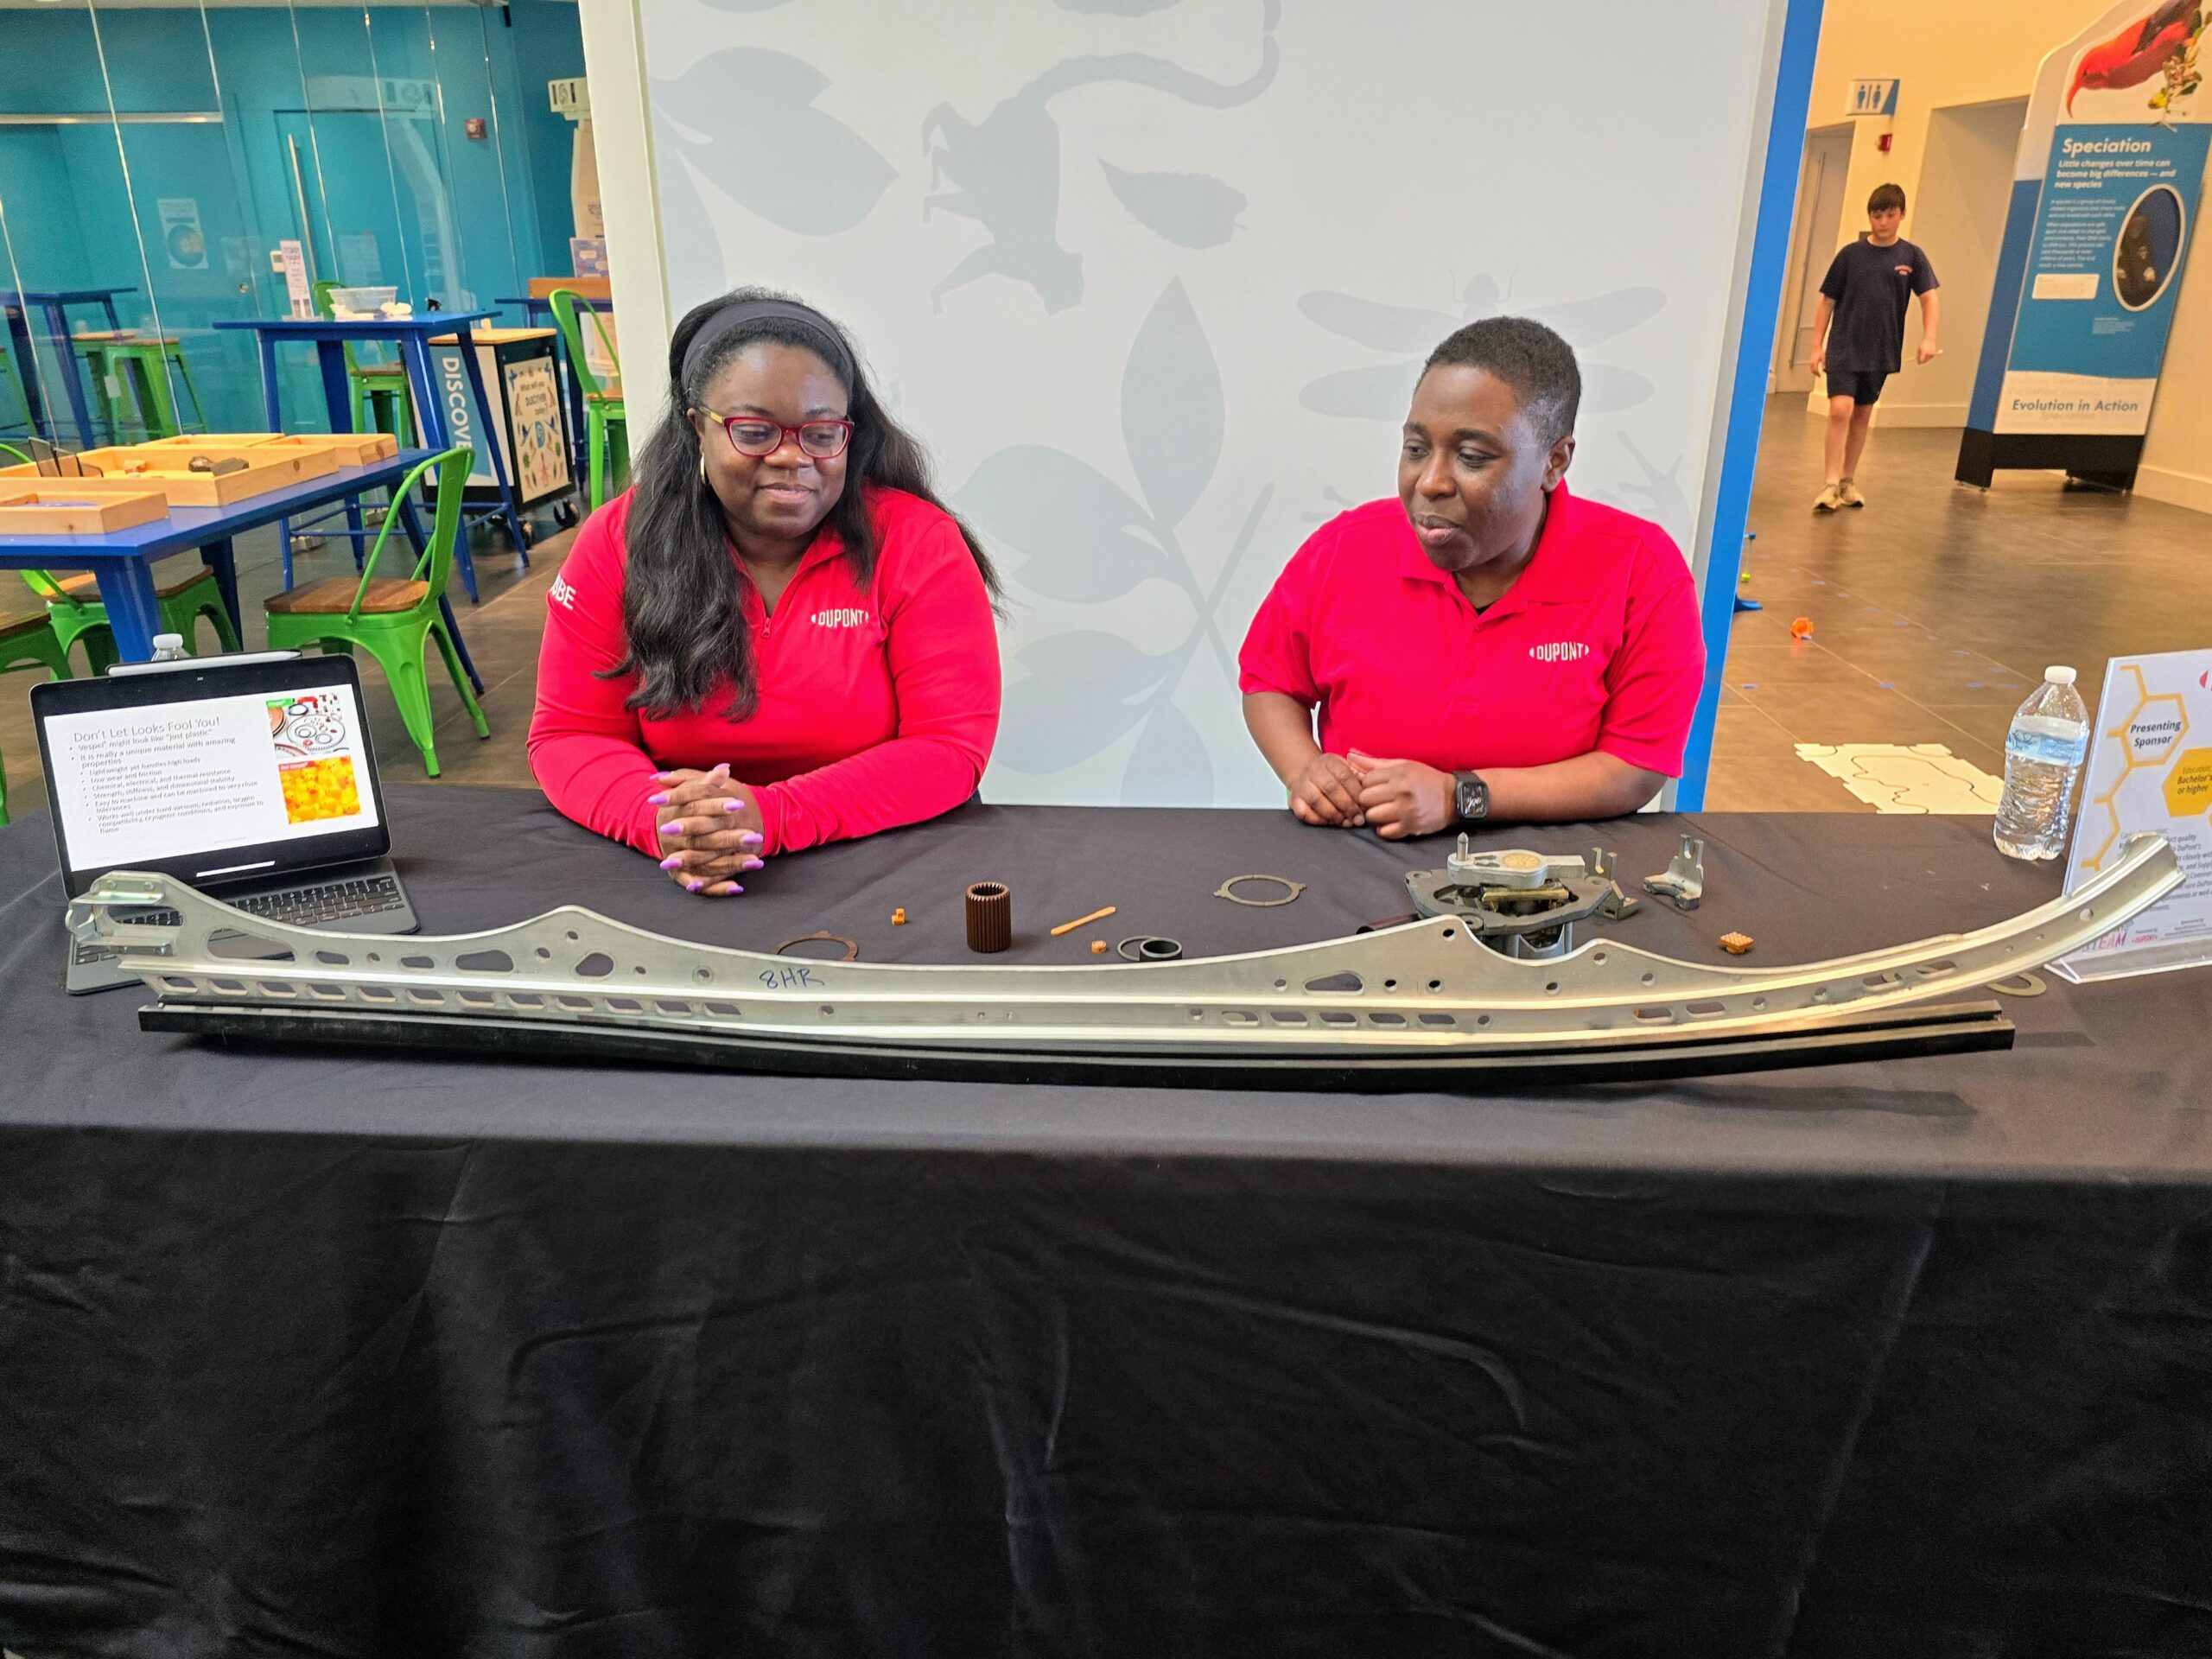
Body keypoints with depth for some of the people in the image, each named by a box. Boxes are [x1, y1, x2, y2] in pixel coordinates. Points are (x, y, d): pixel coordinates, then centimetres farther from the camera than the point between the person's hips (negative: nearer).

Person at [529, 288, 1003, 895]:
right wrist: (659, 820, -22)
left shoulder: (916, 541, -9)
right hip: (680, 885, 2)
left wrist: (773, 817, -25)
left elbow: (951, 748, -12)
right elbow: (570, 734, 0)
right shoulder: (619, 541, -2)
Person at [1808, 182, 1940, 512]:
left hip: (1881, 352, 3)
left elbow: (1929, 298, 1)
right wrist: (1817, 345, -2)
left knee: (1862, 416, 10)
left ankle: (1848, 481, 22)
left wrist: (1928, 338, -13)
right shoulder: (1850, 254, -1)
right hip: (1843, 348, -2)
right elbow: (1826, 302, 2)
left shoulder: (1911, 256, 2)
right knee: (1840, 410, -17)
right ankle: (1830, 485, -14)